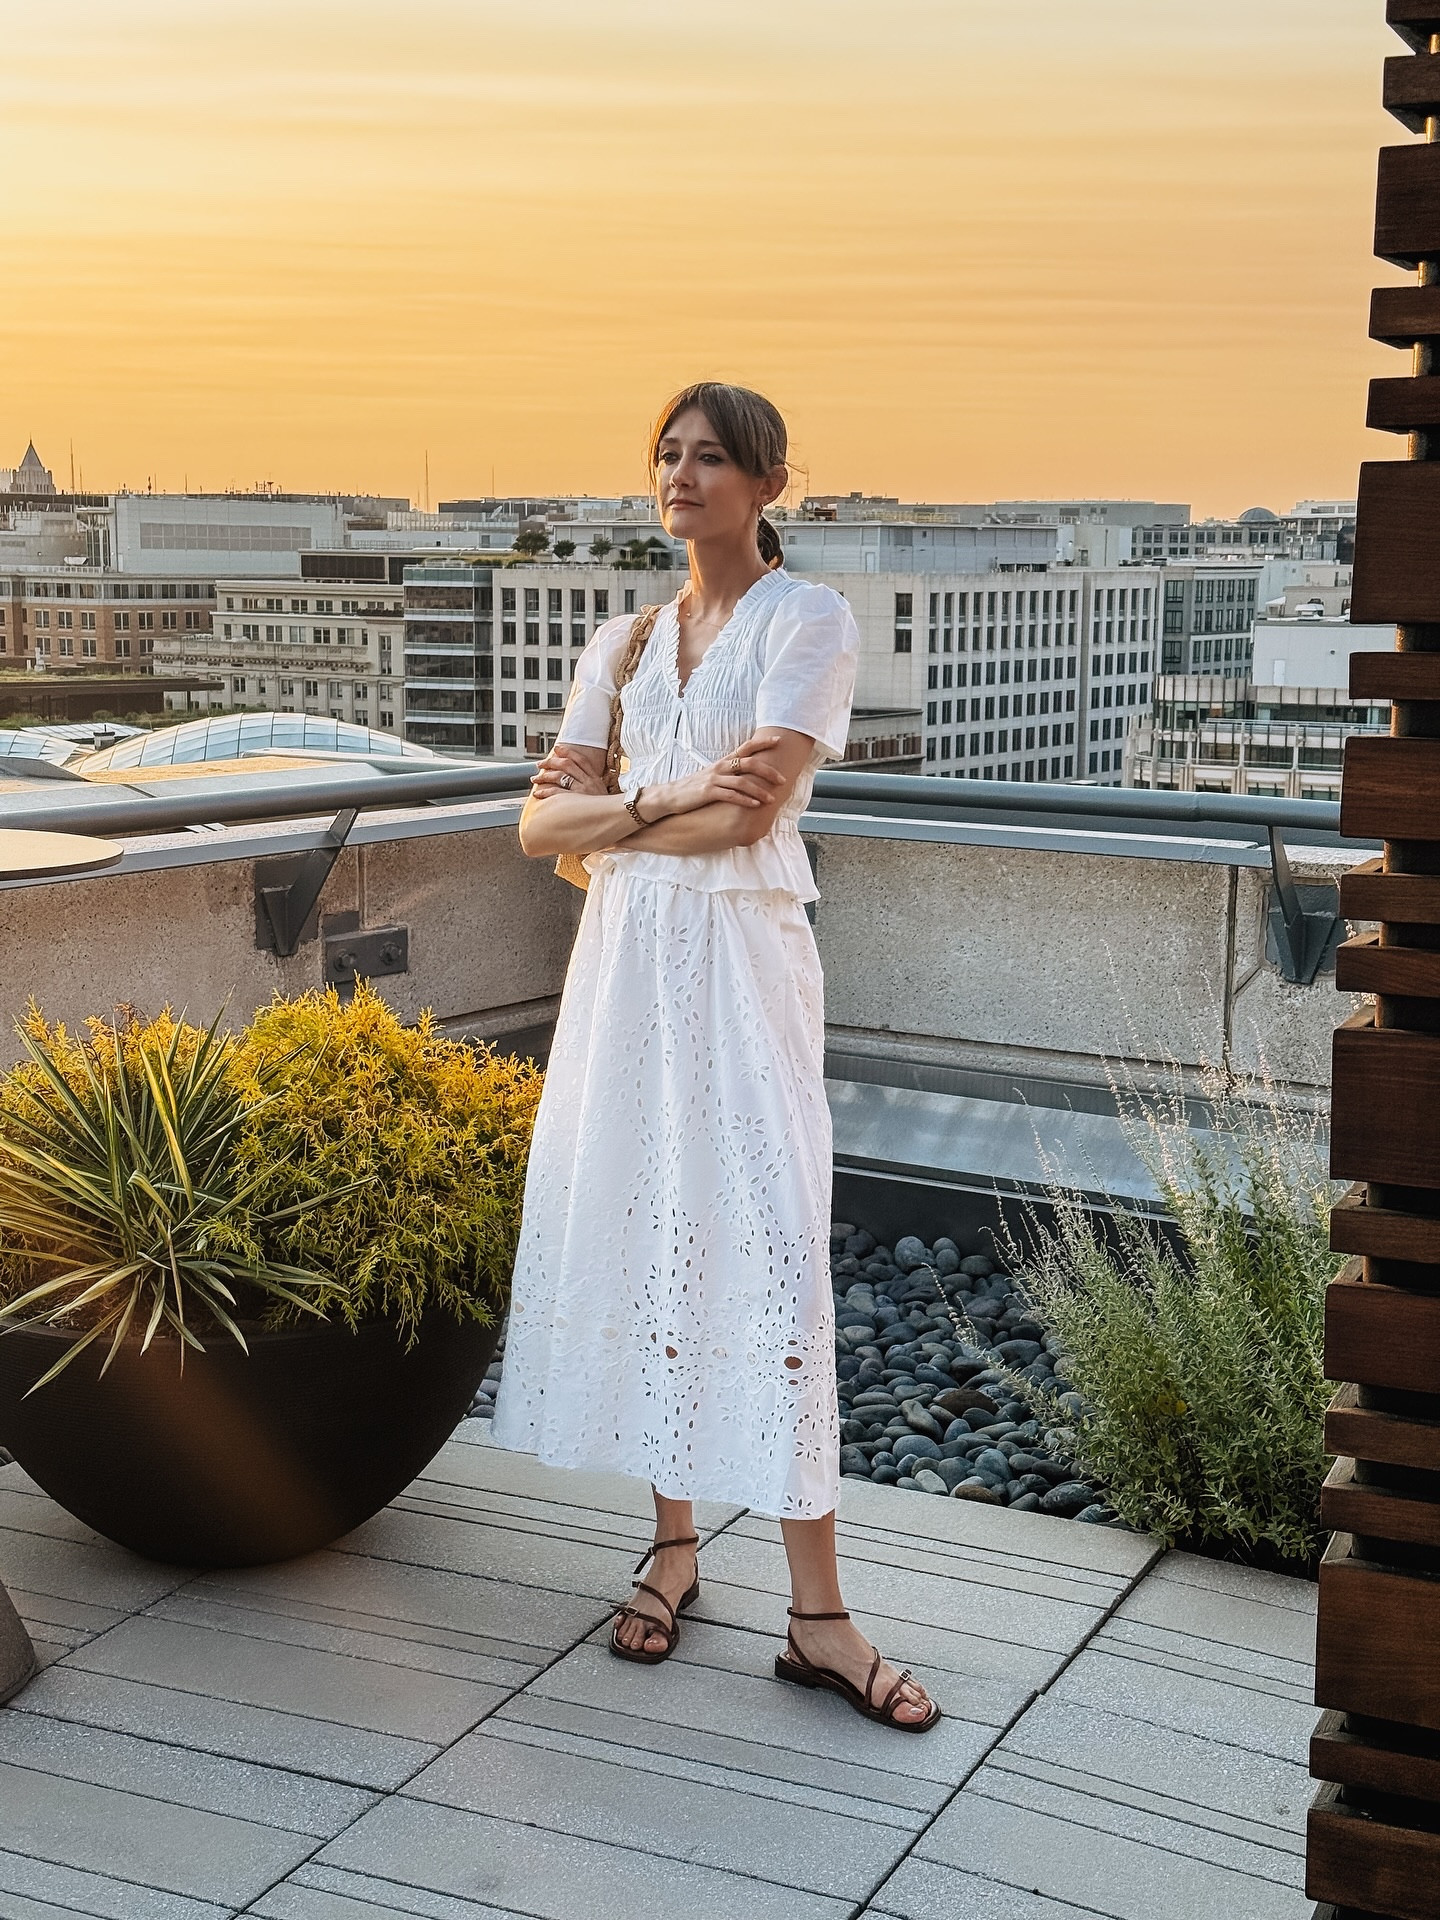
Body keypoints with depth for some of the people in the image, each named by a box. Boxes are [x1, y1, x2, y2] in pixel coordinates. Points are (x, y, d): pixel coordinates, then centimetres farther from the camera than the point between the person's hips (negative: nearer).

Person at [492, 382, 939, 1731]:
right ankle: (673, 1543, 21)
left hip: (743, 959, -5)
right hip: (623, 958, 5)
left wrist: (603, 816, -3)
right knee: (635, 1232, 6)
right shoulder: (623, 641, 14)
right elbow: (539, 824, 5)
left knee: (768, 1251, -10)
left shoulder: (807, 621, -2)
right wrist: (663, 799, -12)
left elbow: (748, 813, -15)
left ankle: (816, 1614, -6)